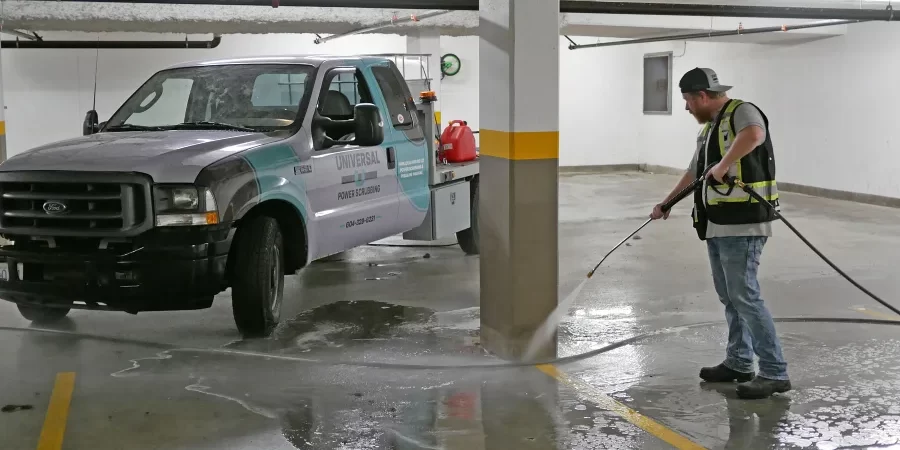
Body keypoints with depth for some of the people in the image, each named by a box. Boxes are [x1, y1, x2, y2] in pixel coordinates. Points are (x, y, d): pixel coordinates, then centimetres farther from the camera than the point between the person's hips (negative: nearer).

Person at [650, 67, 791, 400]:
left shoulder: (741, 112, -10)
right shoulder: (709, 128, 20)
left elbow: (754, 134, -35)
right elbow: (694, 172, 30)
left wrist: (723, 164, -29)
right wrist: (666, 203, 35)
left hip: (742, 226, -10)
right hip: (718, 227, 10)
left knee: (745, 297, -11)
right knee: (729, 297, 15)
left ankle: (775, 373, -6)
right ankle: (738, 364, 25)